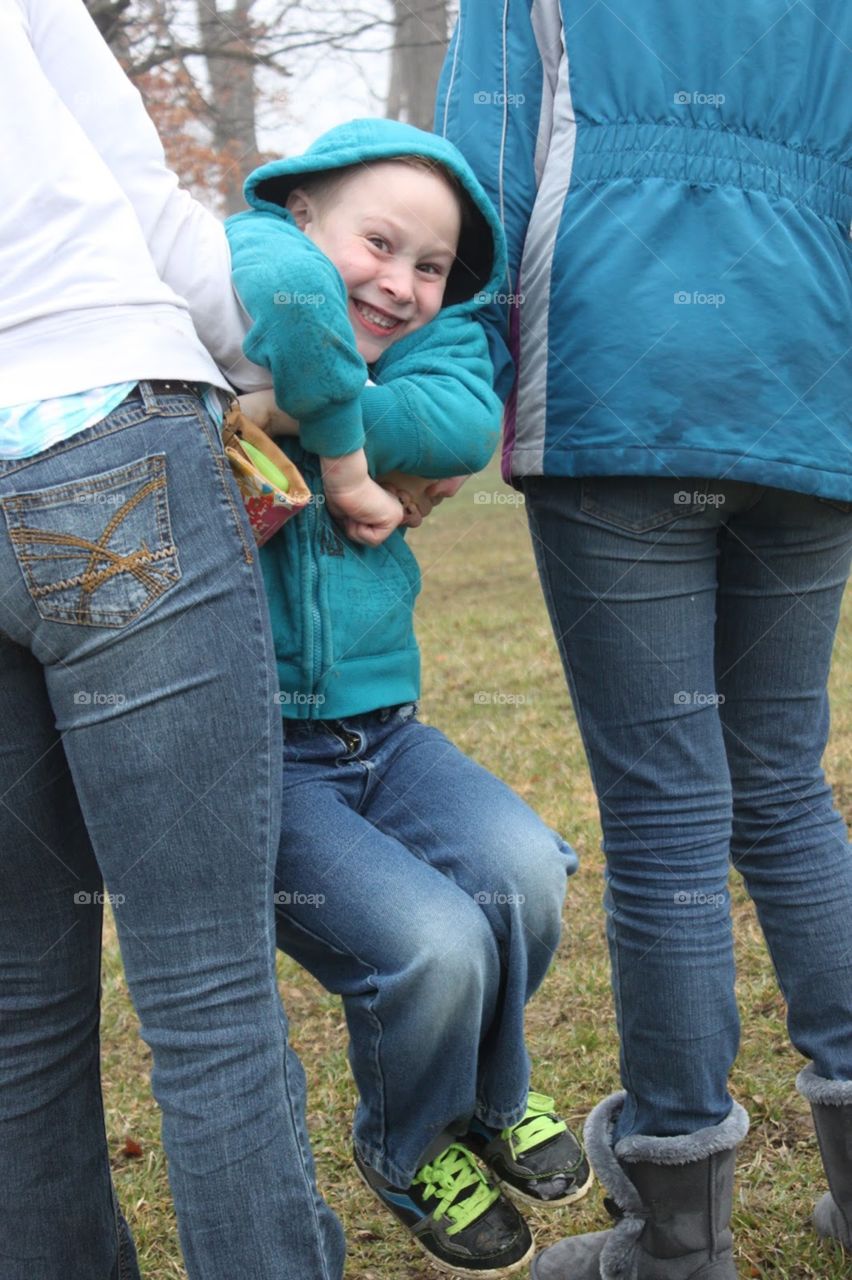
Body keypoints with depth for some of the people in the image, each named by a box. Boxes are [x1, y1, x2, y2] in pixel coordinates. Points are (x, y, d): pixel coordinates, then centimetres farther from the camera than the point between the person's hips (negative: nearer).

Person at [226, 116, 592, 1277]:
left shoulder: (429, 335, 8)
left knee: (523, 873, -17)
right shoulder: (256, 254, -8)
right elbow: (281, 289, -35)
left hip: (378, 728, 6)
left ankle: (493, 1099, 18)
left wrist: (296, 419, -21)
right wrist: (338, 430, -21)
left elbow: (468, 423, -17)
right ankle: (408, 1152, 16)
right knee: (429, 944, -21)